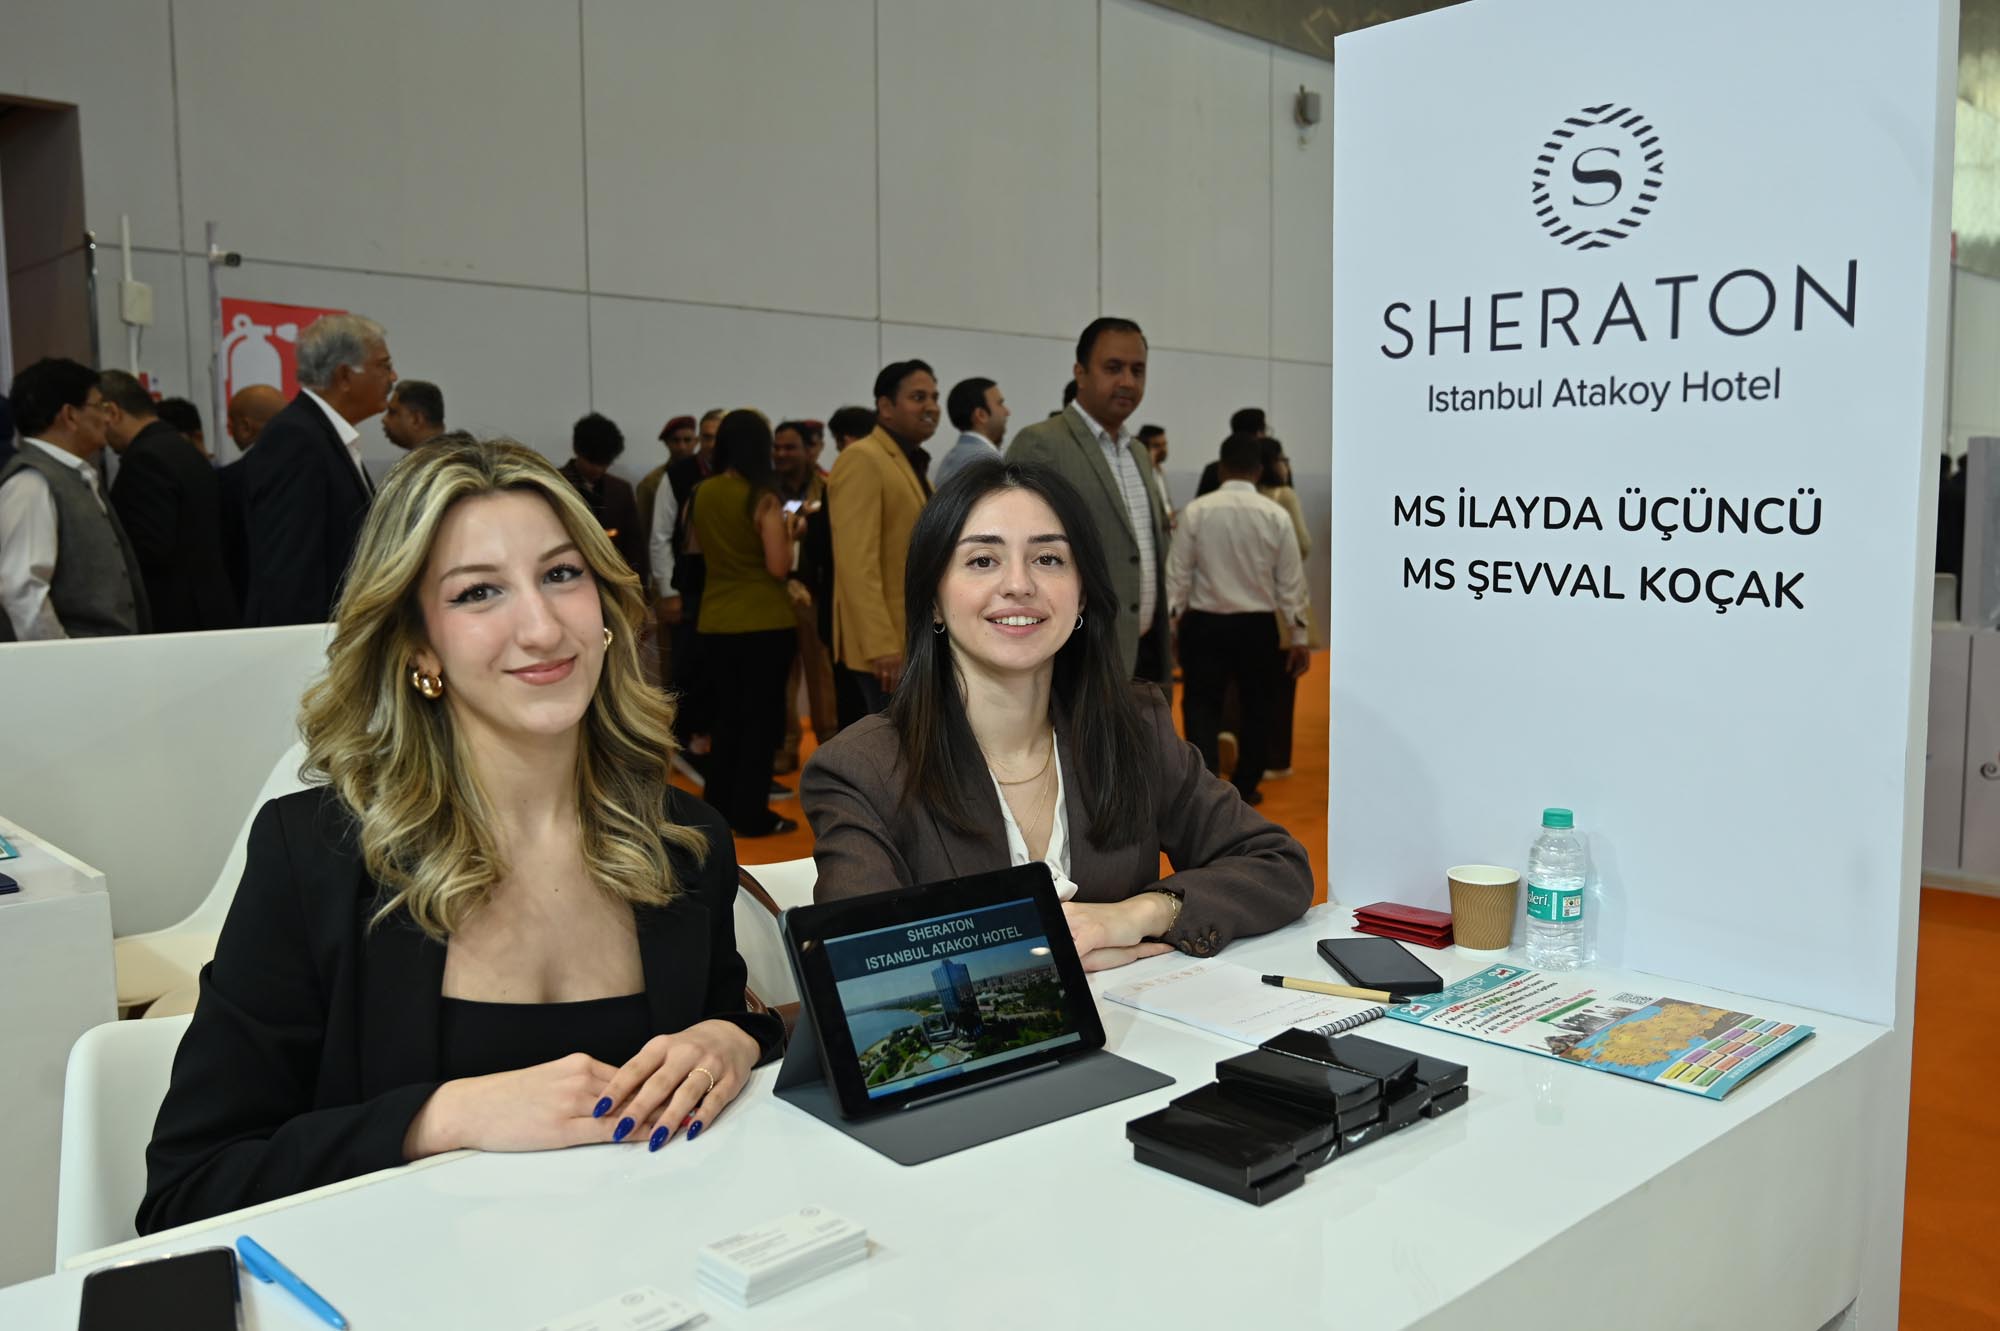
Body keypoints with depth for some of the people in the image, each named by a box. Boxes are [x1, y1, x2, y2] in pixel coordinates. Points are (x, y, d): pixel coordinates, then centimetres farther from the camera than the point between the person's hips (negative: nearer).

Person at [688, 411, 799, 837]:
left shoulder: (701, 494, 3)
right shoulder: (762, 497, -13)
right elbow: (779, 567, -15)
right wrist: (786, 530, 1)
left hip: (715, 621, 5)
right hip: (765, 621, -5)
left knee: (726, 716, 16)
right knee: (761, 716, 5)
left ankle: (719, 808, 23)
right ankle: (750, 814, 9)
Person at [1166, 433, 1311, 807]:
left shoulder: (1197, 510, -8)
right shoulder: (1276, 516, -5)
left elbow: (1178, 572, -5)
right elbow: (1291, 582, -1)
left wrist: (1169, 623, 5)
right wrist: (1299, 635, 7)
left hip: (1204, 623, -1)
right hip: (1258, 625, 1)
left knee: (1201, 706, 6)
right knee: (1256, 708, 16)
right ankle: (1244, 788, 27)